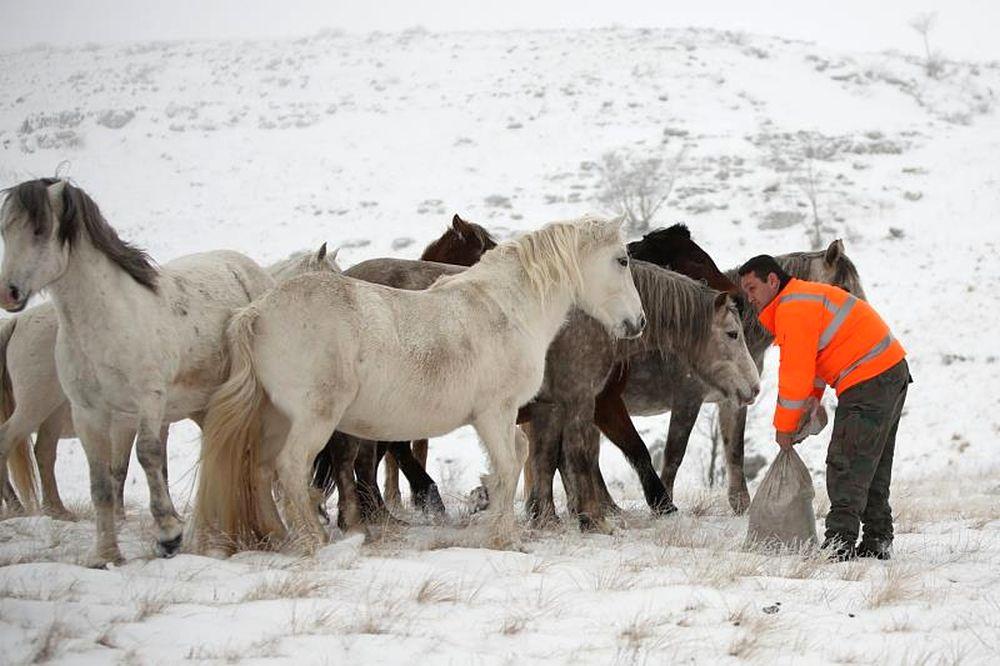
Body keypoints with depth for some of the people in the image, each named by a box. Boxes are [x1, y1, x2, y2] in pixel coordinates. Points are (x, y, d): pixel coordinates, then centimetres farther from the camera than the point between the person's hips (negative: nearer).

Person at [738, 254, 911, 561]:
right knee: (872, 466, 15)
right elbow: (810, 368, 21)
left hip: (868, 382, -11)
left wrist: (784, 427, -5)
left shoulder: (793, 308, -14)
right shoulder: (805, 299, 20)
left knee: (846, 464, -11)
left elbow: (795, 374, -14)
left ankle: (840, 543, -14)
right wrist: (809, 406, 9)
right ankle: (877, 541, 19)